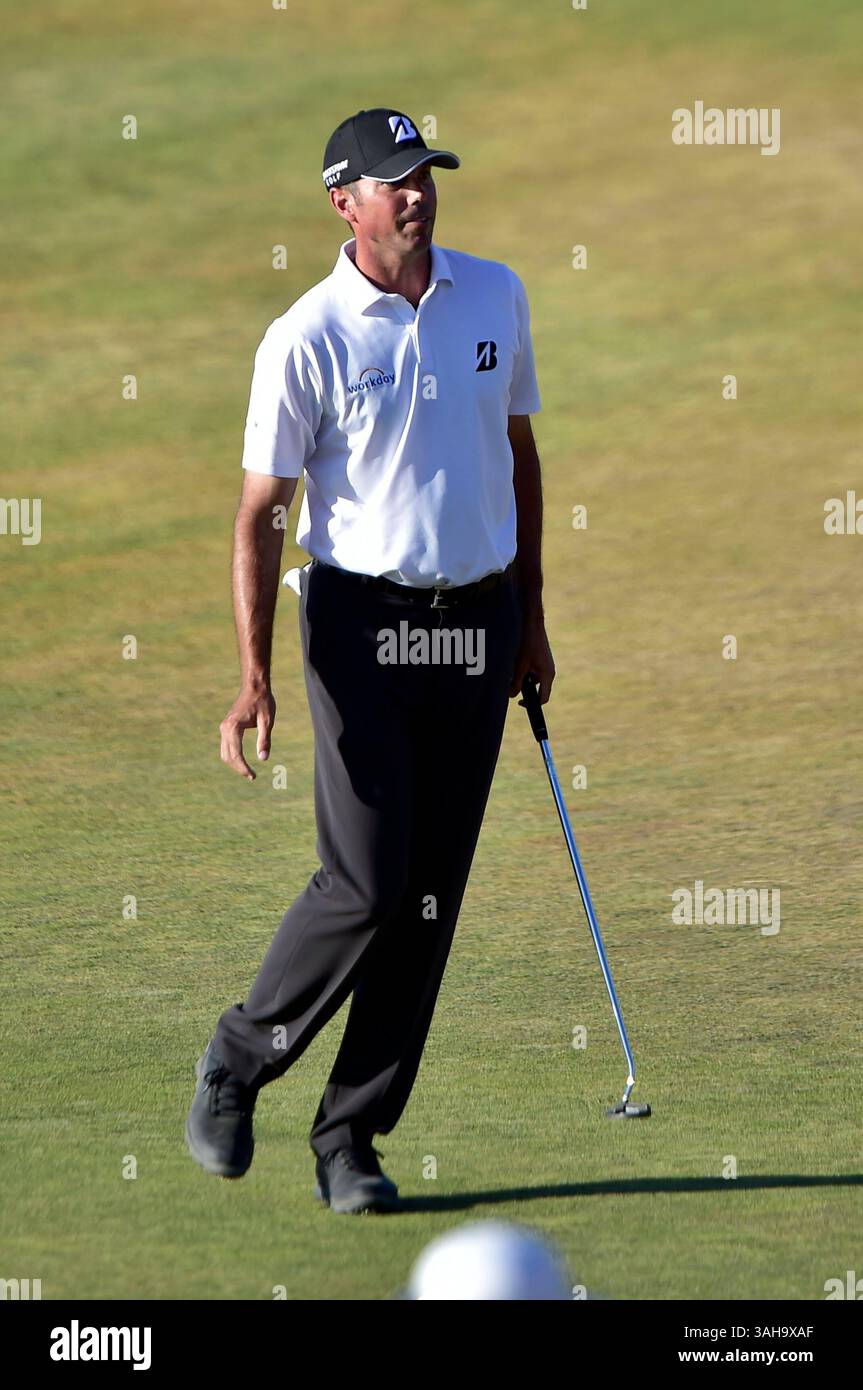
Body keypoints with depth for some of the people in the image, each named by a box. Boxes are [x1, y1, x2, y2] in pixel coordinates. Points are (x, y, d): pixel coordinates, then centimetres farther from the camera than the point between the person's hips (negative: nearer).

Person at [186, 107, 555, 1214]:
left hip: (478, 625, 5)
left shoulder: (496, 296, 6)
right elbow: (260, 513, -8)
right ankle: (239, 1059, 12)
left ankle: (349, 1135, 10)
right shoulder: (305, 340, -9)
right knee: (367, 881, -12)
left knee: (431, 894, 2)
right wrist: (253, 677, -17)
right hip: (363, 620, -5)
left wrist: (530, 619, 17)